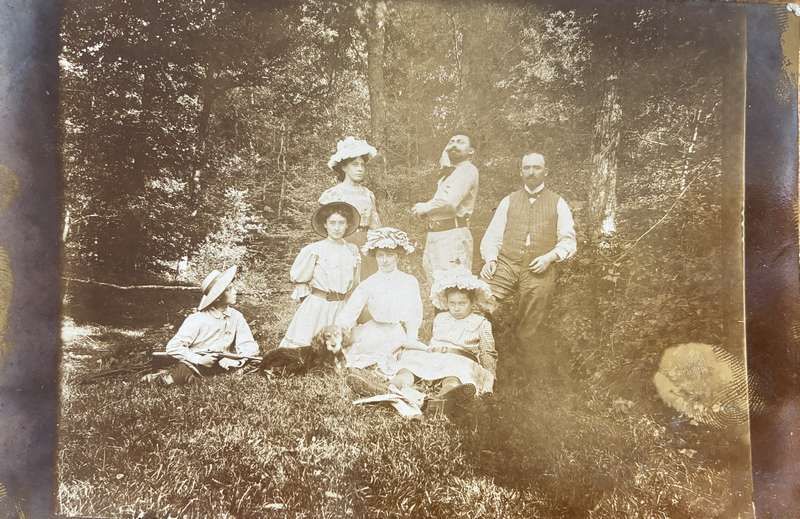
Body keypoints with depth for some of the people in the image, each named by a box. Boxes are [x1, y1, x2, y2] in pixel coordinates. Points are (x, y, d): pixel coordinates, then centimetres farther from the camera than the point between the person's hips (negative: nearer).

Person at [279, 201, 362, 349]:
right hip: (316, 305, -3)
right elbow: (297, 277, -2)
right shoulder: (313, 249, -6)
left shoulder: (353, 250, 7)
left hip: (341, 308, 4)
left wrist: (357, 266, 5)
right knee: (302, 345, -4)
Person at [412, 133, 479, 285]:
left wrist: (425, 208, -3)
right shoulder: (449, 175, 24)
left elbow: (449, 203, -18)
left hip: (453, 236, -9)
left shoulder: (468, 170, -6)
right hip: (434, 235, 9)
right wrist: (425, 210, 0)